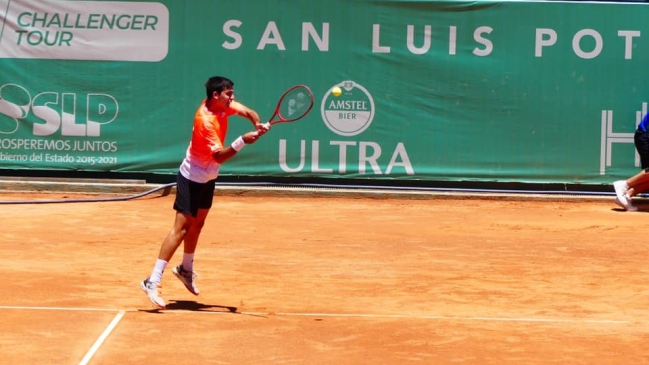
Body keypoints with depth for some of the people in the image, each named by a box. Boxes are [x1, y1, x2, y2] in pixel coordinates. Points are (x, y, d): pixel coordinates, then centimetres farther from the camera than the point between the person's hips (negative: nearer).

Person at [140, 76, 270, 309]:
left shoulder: (223, 105, -5)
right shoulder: (205, 120, -29)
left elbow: (248, 112, -2)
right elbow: (219, 156, -32)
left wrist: (258, 125, -24)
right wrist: (242, 141, -43)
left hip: (208, 177, 9)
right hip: (192, 178, -9)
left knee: (197, 223, 21)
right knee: (181, 228, -14)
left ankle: (186, 270, 41)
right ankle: (152, 282, -17)